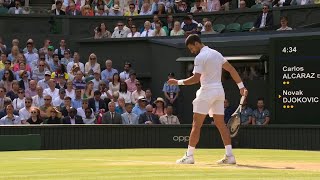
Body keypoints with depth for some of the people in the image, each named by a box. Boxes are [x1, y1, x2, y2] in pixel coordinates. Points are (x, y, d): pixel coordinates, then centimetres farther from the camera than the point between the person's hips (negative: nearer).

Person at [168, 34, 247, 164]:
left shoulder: (200, 57, -11)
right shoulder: (216, 54, 14)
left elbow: (196, 79, -18)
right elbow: (231, 69, 12)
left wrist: (178, 82, -11)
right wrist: (241, 86, 12)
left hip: (207, 92, -8)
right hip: (219, 90, 8)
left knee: (196, 125, -3)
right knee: (221, 124, 8)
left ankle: (189, 156, -2)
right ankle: (229, 155, 2)